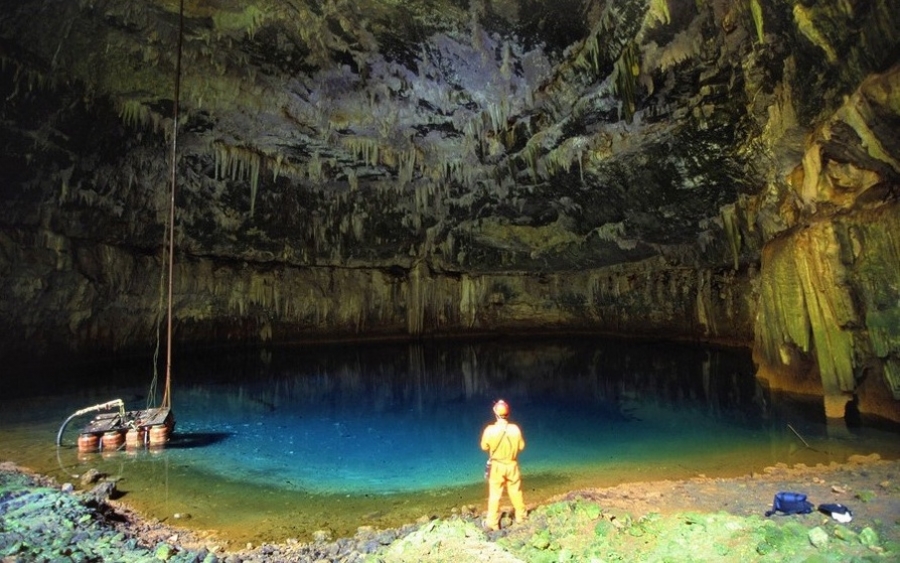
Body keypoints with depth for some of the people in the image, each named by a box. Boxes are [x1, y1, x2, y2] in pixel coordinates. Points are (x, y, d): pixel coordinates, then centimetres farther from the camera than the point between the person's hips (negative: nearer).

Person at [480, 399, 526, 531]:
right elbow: (521, 446, -2)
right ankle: (521, 515, 36)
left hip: (496, 466, -1)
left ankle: (492, 522, 16)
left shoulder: (490, 429, -21)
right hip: (512, 465, 2)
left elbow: (484, 447, -5)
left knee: (494, 494, 9)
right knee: (515, 491, 20)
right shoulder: (515, 429, -17)